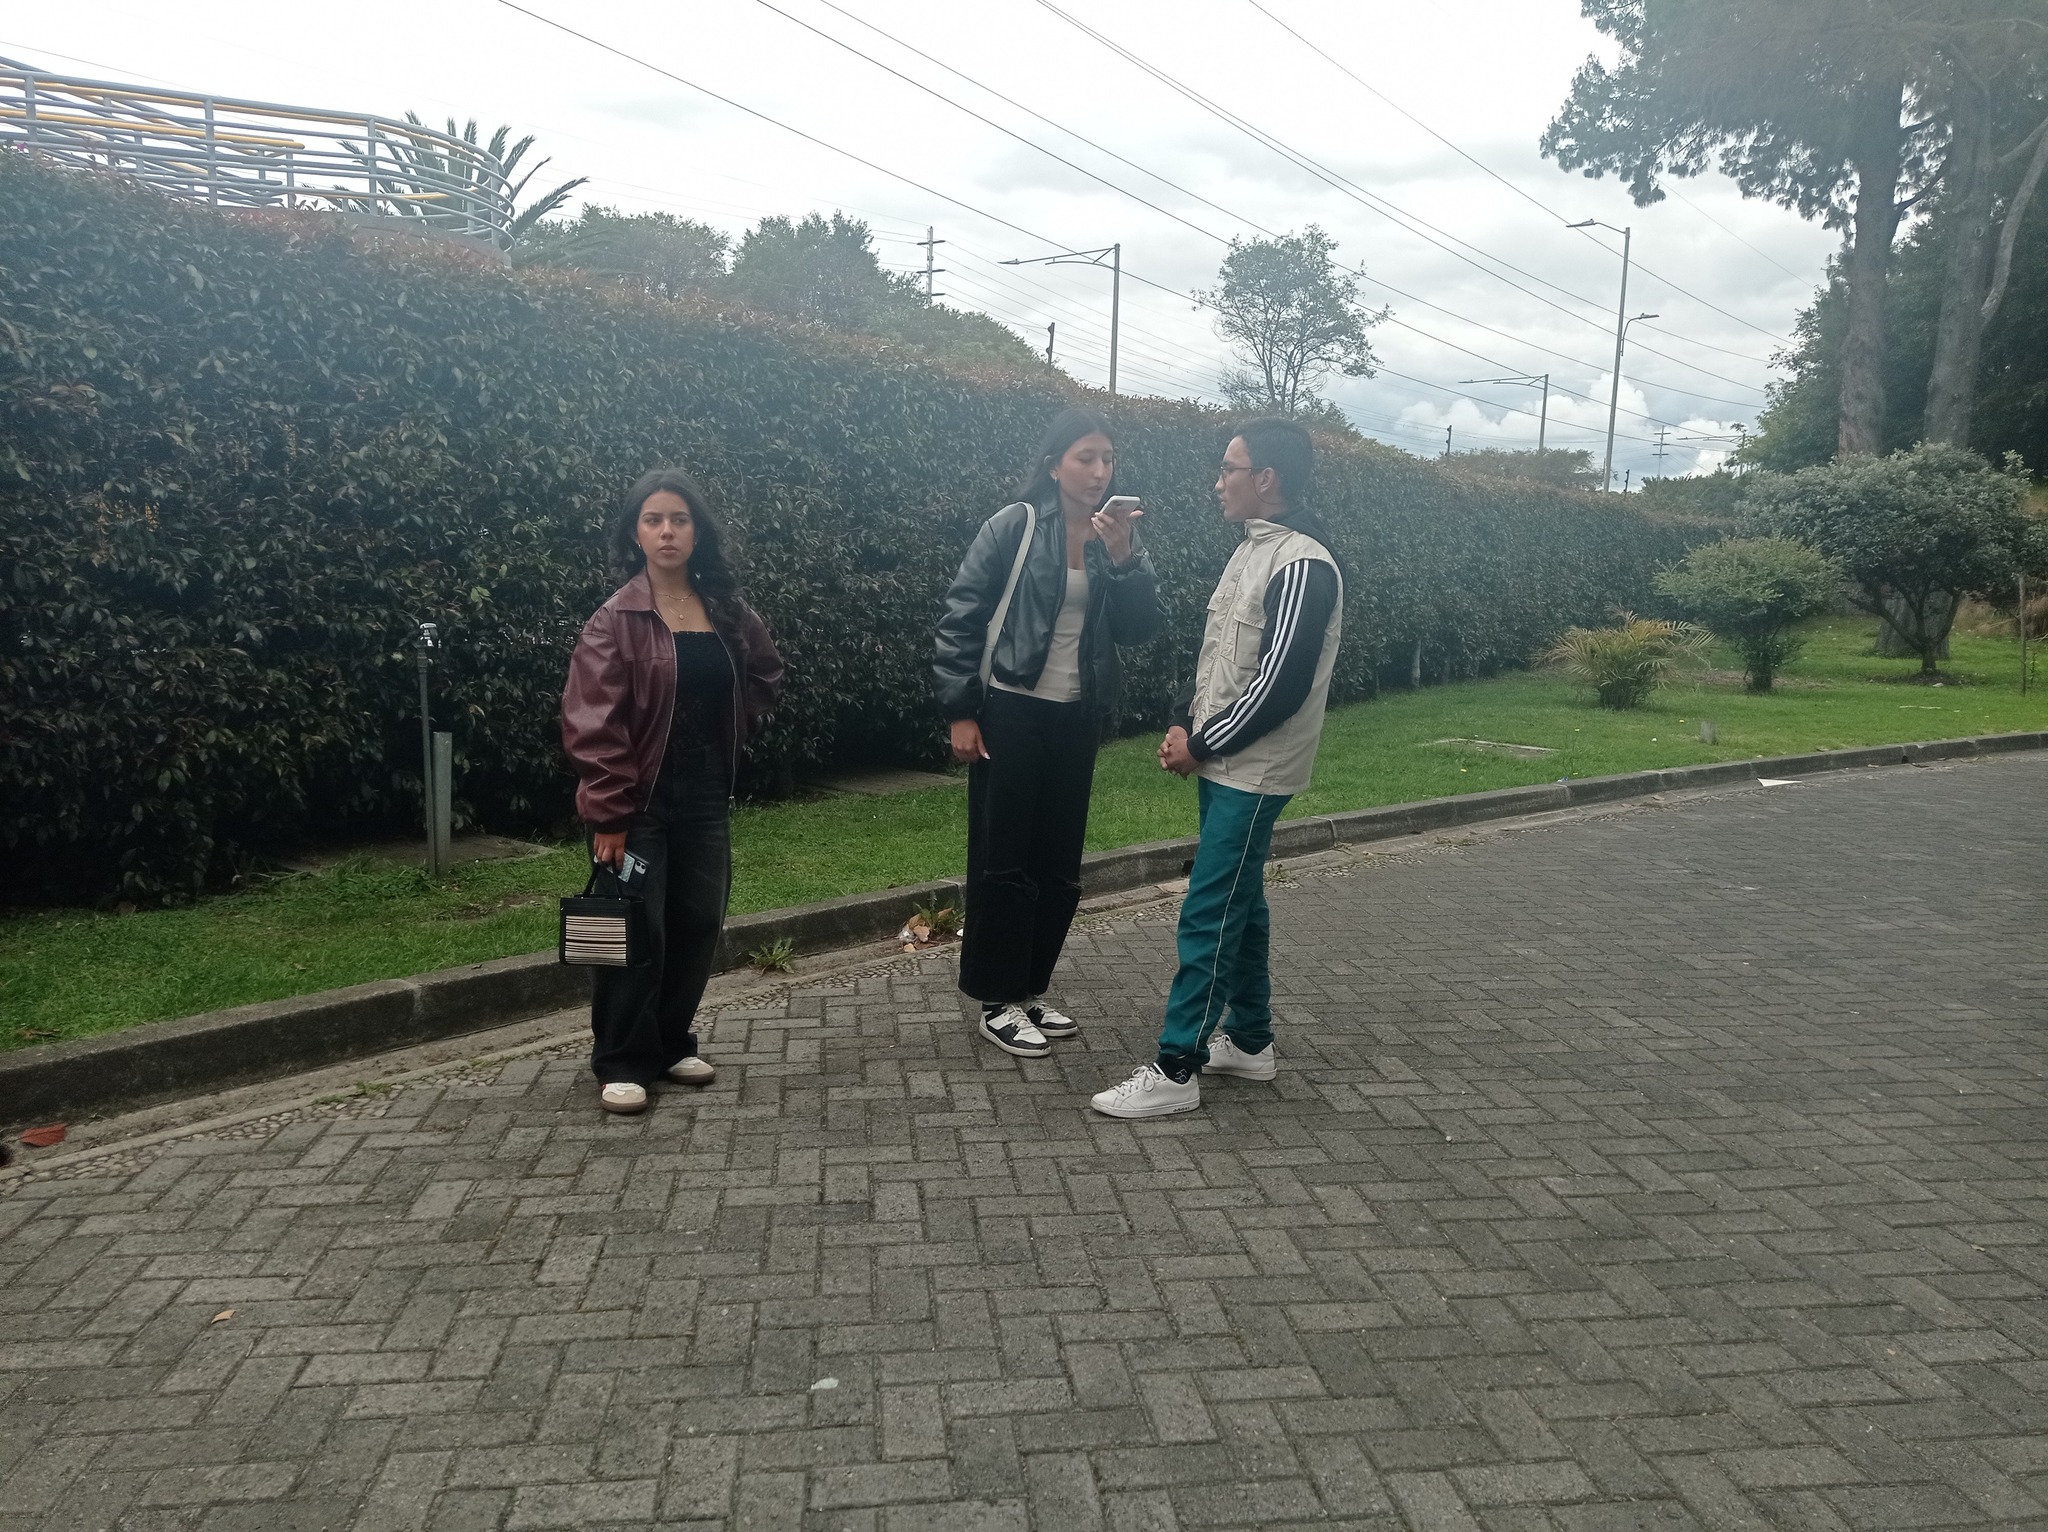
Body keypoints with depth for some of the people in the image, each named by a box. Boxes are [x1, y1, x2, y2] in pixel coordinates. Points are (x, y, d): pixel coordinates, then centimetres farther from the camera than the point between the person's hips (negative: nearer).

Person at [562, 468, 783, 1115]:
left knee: (699, 924, 10)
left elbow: (766, 673, 24)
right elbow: (593, 725, -14)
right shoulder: (616, 620, -10)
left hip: (707, 796, 5)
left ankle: (672, 1043, 27)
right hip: (640, 801, -5)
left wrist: (736, 730, 9)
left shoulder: (726, 612, 5)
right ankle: (623, 1063, 14)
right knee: (637, 932, -1)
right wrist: (607, 815, -18)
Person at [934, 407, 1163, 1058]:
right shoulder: (1014, 526, -8)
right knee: (1003, 860, 1)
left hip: (1076, 717, 5)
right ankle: (998, 1004, 13)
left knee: (1060, 862, 11)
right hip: (1010, 711, -5)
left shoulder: (1115, 536, 6)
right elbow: (961, 619, -7)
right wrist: (960, 712, -10)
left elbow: (1139, 627, -3)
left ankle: (1029, 991, 26)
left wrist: (1124, 555, -17)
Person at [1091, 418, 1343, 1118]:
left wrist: (1201, 746, -14)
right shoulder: (1251, 549, 12)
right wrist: (1184, 725, 5)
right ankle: (1249, 1042, 29)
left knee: (1209, 915, -7)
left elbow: (1280, 685, -23)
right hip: (1223, 766, 9)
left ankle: (1175, 1071, 0)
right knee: (1239, 904, 16)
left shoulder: (1302, 566, -18)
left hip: (1252, 776, -9)